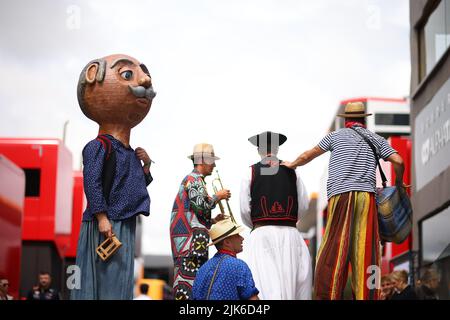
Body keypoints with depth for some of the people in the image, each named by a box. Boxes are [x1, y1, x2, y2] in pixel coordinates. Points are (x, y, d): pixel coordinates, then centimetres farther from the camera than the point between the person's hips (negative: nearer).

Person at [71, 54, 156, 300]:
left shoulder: (130, 153, 16)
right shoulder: (99, 146, -11)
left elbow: (137, 185, 24)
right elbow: (92, 181, -18)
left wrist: (146, 166, 7)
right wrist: (101, 217, -22)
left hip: (125, 224, 9)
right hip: (106, 224, -9)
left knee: (121, 279, 7)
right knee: (103, 277, -9)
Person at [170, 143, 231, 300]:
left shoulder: (193, 179, 25)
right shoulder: (194, 178, -5)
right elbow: (200, 206, -19)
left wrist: (213, 221, 17)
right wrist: (218, 196, -4)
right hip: (189, 239, -10)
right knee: (189, 278, -15)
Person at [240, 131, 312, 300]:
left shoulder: (251, 172, 3)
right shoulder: (292, 172, 9)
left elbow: (244, 209, 1)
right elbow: (303, 205, 7)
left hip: (262, 232, -2)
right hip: (290, 232, 2)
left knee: (267, 279, -10)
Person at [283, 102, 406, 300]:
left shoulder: (336, 136, 14)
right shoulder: (376, 140, 17)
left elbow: (307, 156, 21)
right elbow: (398, 161, 7)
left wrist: (292, 164, 40)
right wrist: (399, 183, 26)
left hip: (341, 195, -1)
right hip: (367, 196, 1)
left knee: (334, 248, -6)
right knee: (366, 250, -3)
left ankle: (328, 296, -14)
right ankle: (366, 296, -9)